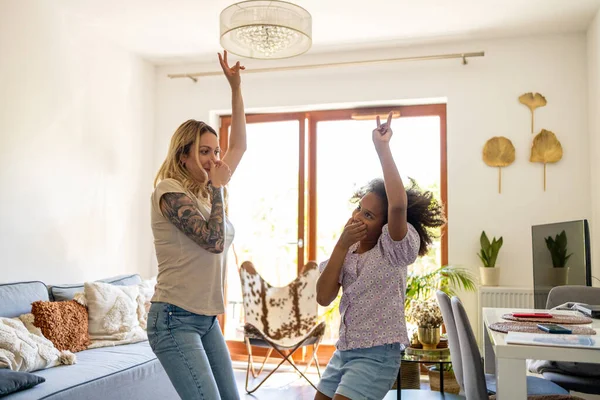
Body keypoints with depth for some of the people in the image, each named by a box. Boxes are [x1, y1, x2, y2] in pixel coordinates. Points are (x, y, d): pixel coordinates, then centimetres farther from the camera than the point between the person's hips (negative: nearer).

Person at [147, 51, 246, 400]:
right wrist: (218, 189, -11)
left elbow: (239, 146, 18)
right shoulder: (170, 191, -11)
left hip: (207, 319, 8)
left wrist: (235, 88, 16)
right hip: (175, 320, -8)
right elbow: (215, 241, -21)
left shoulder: (206, 190, 11)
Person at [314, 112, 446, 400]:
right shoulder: (346, 253, 6)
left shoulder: (393, 249, -13)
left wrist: (382, 147, -31)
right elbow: (323, 298, -7)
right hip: (344, 351, 7)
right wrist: (342, 245, -12)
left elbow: (398, 204, -34)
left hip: (377, 355, -7)